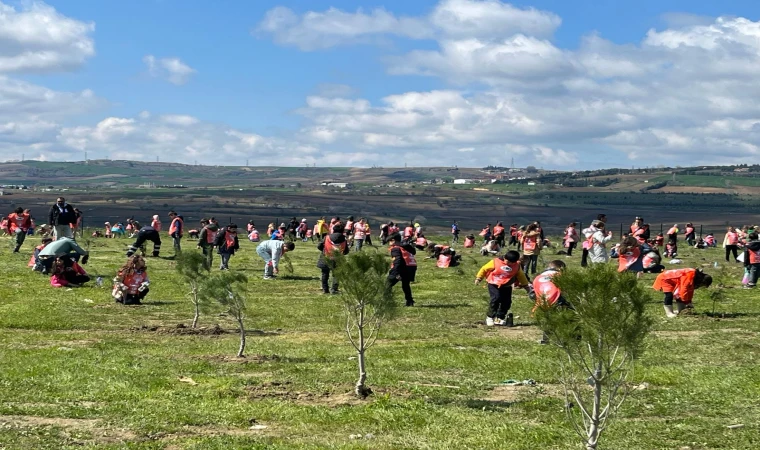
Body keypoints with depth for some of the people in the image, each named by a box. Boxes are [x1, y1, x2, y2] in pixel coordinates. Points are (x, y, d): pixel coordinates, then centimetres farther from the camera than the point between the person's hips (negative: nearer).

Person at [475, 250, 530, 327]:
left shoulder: (517, 266, -1)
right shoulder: (496, 262, -11)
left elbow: (521, 276, 15)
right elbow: (484, 269, -2)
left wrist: (526, 285, 19)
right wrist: (478, 278, -2)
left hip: (506, 286, 4)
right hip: (494, 284, -4)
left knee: (507, 302, -1)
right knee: (496, 299, -20)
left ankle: (499, 318, 16)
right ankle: (490, 317, -7)